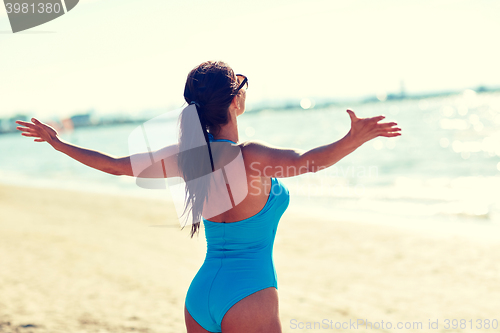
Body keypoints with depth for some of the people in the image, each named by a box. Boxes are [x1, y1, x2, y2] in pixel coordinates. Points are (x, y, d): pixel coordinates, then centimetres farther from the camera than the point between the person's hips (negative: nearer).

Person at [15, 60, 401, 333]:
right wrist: (354, 140, -45)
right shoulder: (248, 156, -16)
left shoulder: (188, 155, 1)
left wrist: (55, 141, 20)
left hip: (200, 294, 7)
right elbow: (304, 161, -35)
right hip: (248, 297, -7)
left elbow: (115, 165, 9)